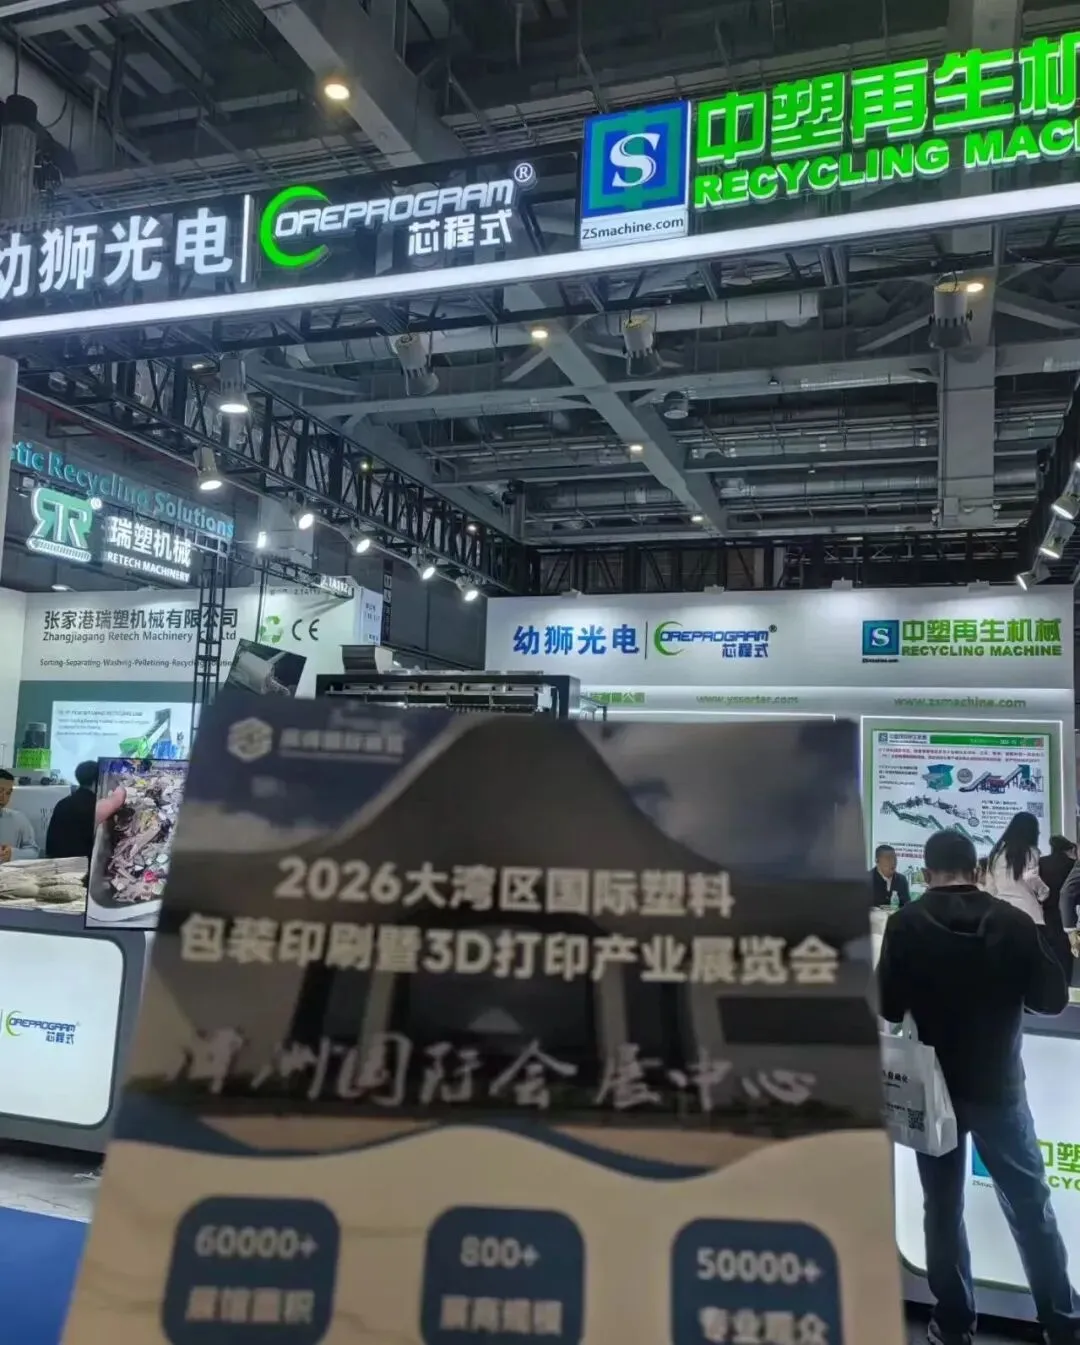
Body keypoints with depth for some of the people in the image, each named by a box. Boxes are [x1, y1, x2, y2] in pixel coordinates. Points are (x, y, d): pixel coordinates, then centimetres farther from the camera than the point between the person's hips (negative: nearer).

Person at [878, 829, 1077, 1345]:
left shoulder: (906, 924, -12)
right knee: (1031, 1207, 14)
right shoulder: (1014, 921, -9)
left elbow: (888, 1008, -11)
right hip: (999, 1085, 1)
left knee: (942, 1208, 13)